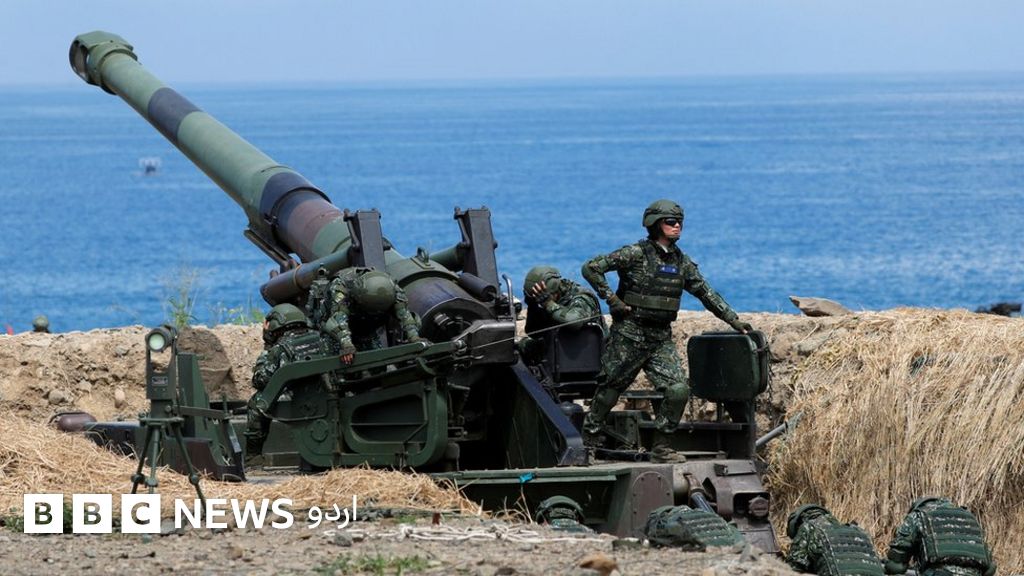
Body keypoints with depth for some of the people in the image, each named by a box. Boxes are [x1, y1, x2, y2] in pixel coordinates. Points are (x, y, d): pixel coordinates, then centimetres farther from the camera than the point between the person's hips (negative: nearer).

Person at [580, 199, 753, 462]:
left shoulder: (681, 261, 9)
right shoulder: (636, 254, -10)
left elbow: (706, 293, 15)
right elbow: (591, 268, -12)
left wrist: (733, 320, 10)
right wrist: (612, 300, -13)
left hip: (662, 339, 5)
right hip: (630, 335, -5)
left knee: (678, 390, -8)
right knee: (611, 389, 3)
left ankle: (660, 447, 2)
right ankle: (589, 439, 19)